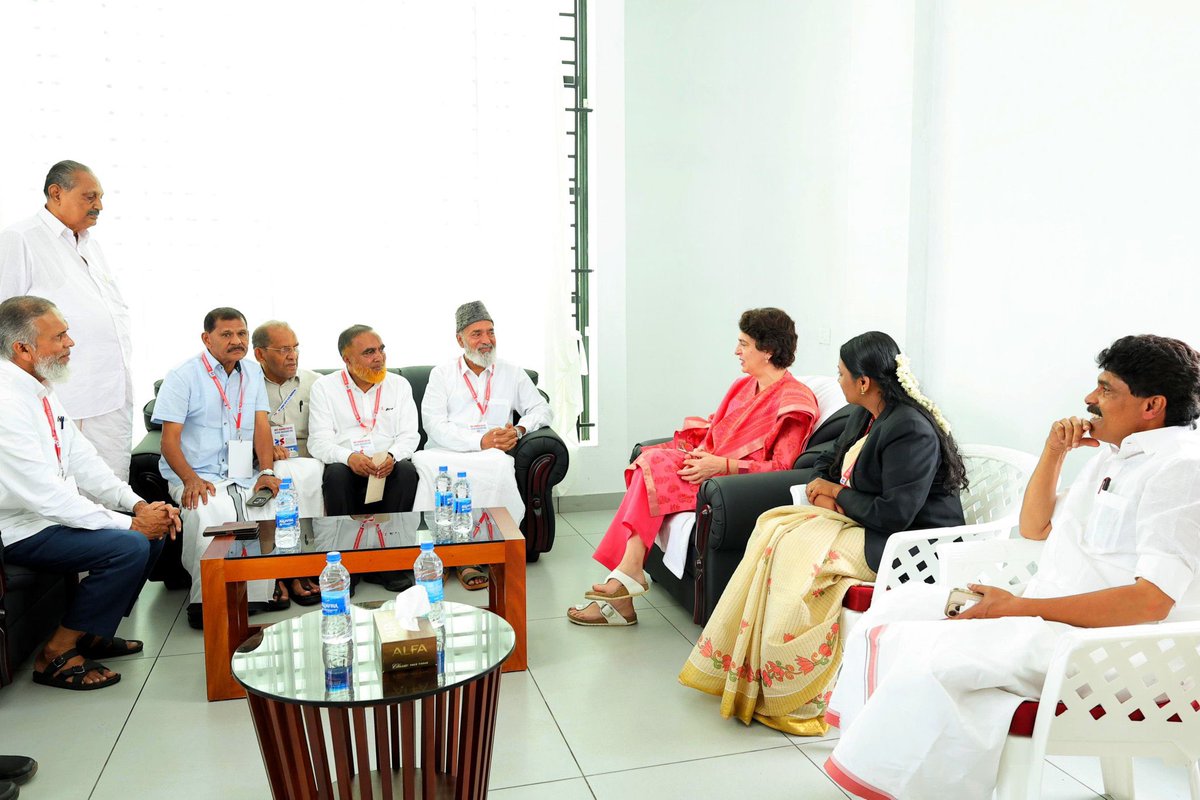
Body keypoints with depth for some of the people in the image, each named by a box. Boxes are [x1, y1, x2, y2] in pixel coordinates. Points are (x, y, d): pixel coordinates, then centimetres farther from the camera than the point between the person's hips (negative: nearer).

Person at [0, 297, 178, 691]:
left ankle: (92, 633, 18)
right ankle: (56, 655, -6)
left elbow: (82, 459, 8)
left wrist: (138, 505, -4)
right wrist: (129, 522, -21)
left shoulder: (41, 389, 5)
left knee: (153, 533, 4)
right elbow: (46, 496, -27)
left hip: (52, 510, 10)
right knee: (130, 547, -23)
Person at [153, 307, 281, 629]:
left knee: (276, 504, -25)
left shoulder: (253, 372, 15)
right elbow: (170, 439, -6)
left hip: (244, 478, 4)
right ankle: (204, 602, -16)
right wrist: (191, 479, -24)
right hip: (197, 478, -4)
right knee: (210, 513, -35)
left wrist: (267, 472, -9)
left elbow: (261, 426, 7)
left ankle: (259, 594, -10)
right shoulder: (183, 376, 0)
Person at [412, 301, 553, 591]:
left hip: (491, 455, 1)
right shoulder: (441, 374, 15)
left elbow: (541, 408, 21)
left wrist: (519, 430, -2)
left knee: (499, 464, -38)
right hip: (446, 454, 0)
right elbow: (434, 424, 1)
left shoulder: (512, 374, 21)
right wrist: (480, 441, -13)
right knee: (424, 463, -37)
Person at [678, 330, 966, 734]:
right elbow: (830, 461, 21)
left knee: (800, 549, -25)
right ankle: (747, 671, -4)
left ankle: (799, 697, -13)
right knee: (775, 528, -5)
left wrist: (839, 495, -12)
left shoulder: (910, 431, -23)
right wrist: (823, 488, -4)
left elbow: (895, 514, -28)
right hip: (862, 520, 10)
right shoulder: (865, 415, 7)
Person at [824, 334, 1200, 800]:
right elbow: (1035, 527, 24)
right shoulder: (1113, 452, 16)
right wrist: (1054, 451, 10)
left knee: (929, 652, -29)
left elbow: (1152, 601, -22)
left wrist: (1019, 608, -20)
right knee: (895, 609, 4)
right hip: (1044, 616, 10)